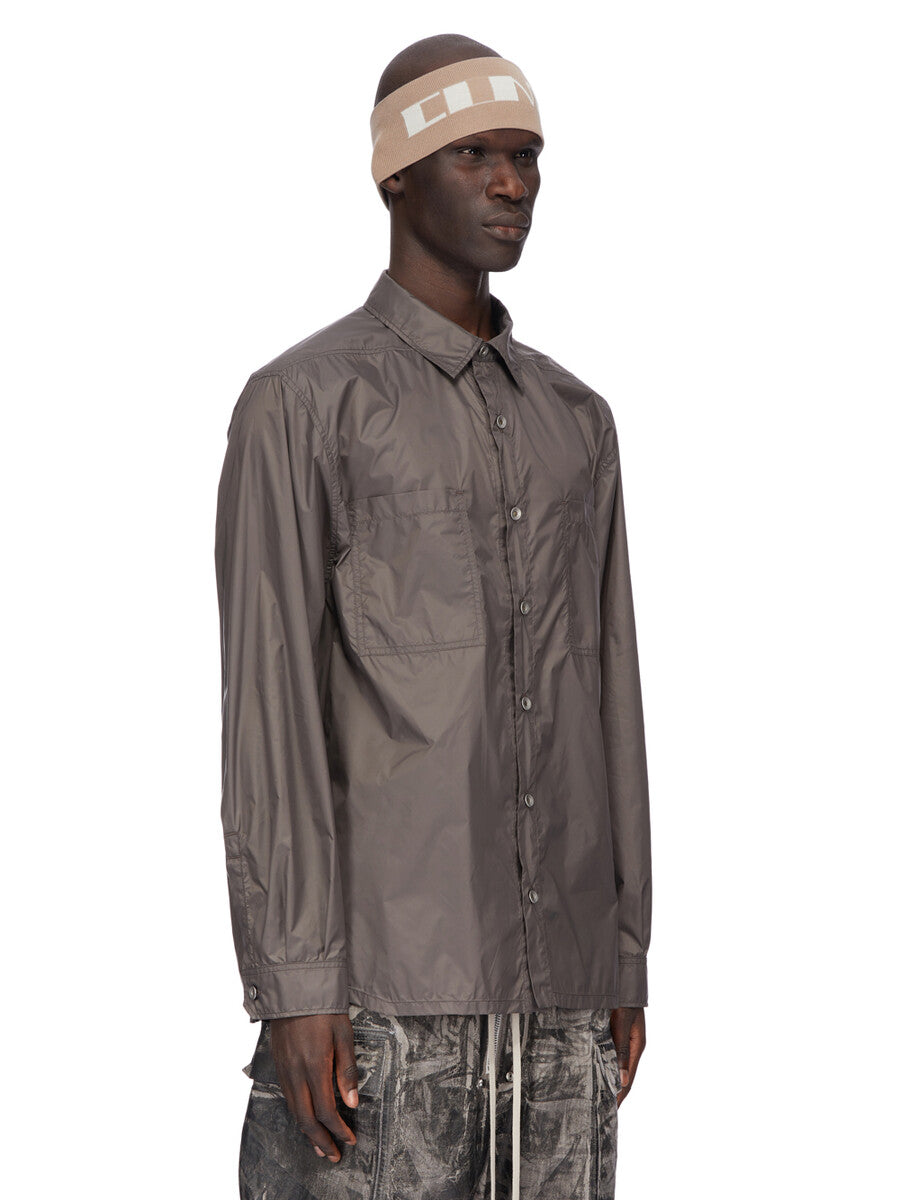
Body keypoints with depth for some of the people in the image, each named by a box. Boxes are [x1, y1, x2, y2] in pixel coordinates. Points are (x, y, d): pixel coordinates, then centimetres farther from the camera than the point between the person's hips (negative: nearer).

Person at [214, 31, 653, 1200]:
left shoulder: (574, 421, 15)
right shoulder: (299, 403, -5)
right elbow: (266, 709, -10)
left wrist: (626, 966, 13)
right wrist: (292, 987, -16)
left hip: (555, 993, 6)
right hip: (379, 989, -6)